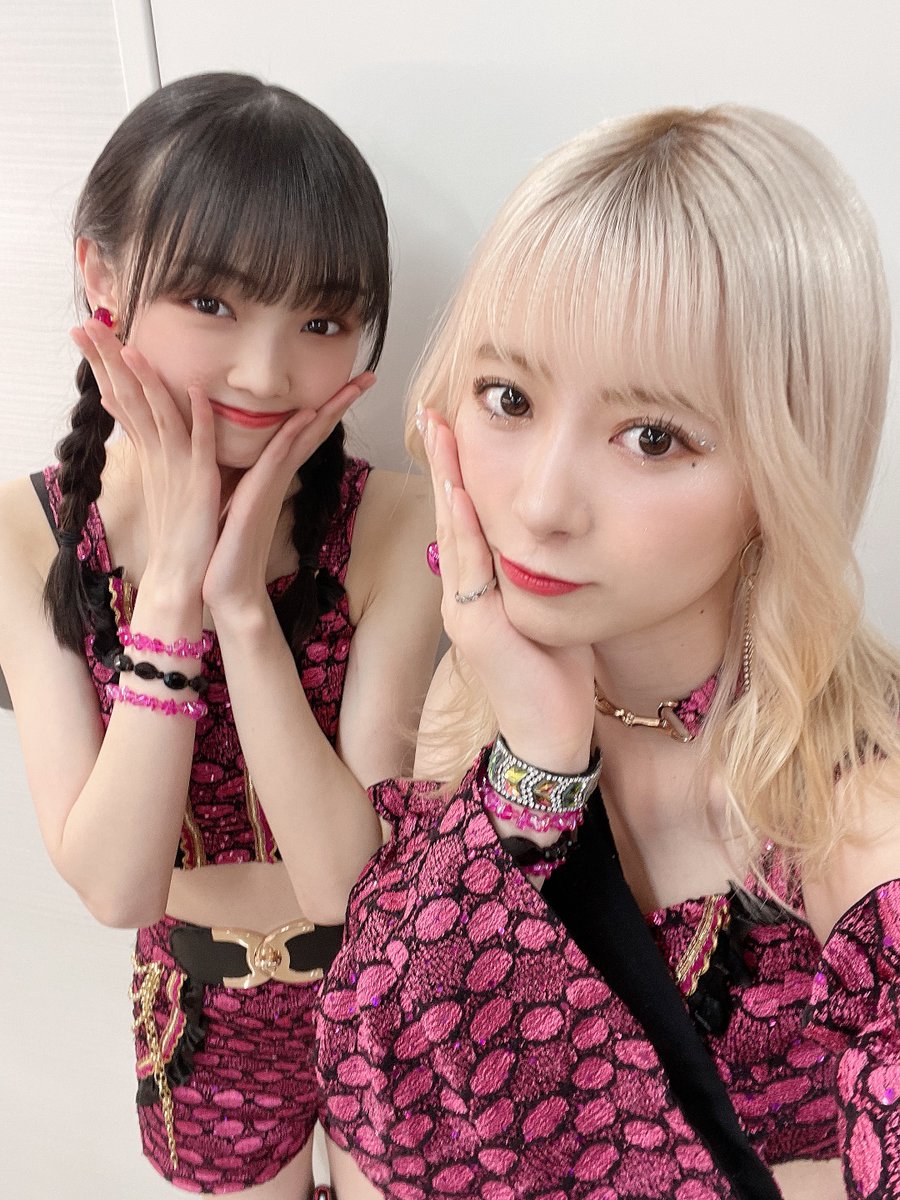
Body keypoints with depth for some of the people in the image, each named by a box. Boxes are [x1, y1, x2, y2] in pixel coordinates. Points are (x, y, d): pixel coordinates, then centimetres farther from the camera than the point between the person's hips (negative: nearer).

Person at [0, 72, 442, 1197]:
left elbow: (351, 877, -28)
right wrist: (171, 584, -34)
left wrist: (244, 598, -36)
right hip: (207, 999, 2)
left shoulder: (392, 529, -25)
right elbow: (113, 885, -25)